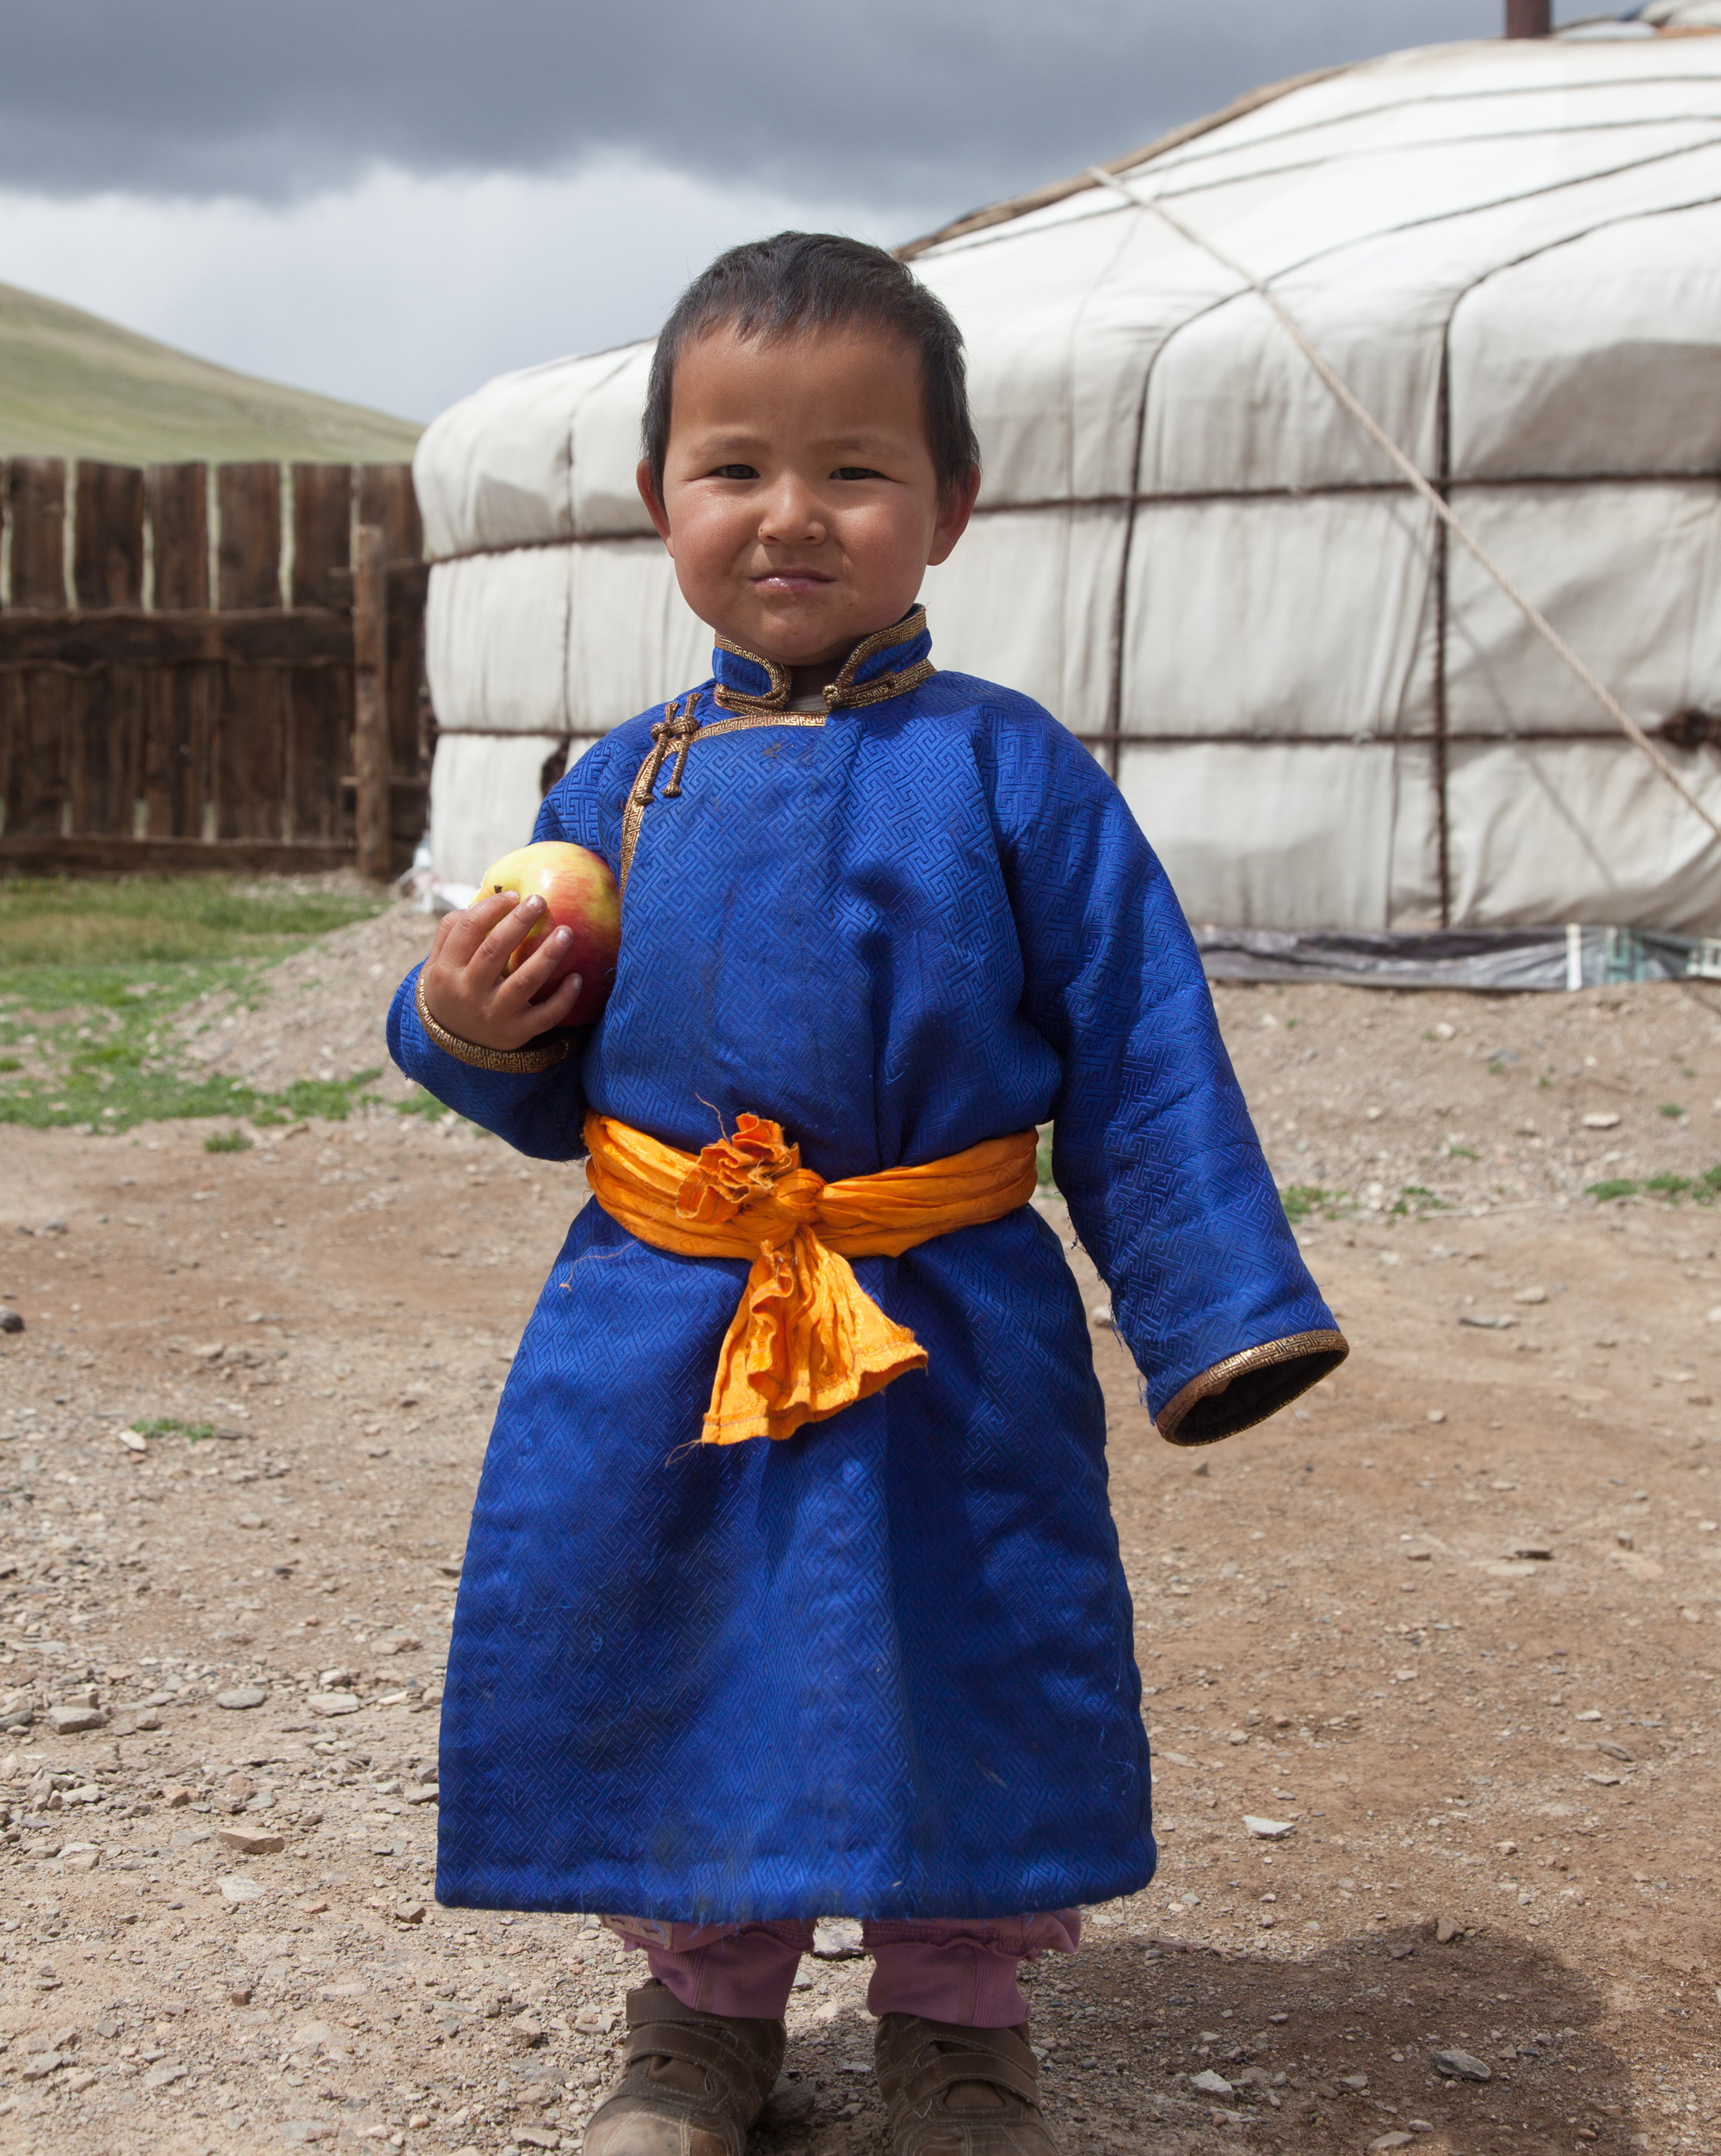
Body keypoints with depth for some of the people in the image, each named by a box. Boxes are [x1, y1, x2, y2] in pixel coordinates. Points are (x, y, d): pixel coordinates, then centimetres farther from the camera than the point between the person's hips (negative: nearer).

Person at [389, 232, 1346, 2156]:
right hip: (656, 1330, 3)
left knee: (961, 1674, 8)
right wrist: (464, 1031, -8)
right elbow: (553, 1094, 13)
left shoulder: (1012, 773, -4)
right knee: (672, 1659, 12)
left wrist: (1217, 1308, -6)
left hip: (954, 1340, -2)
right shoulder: (627, 783, 5)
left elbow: (1143, 1061, -2)